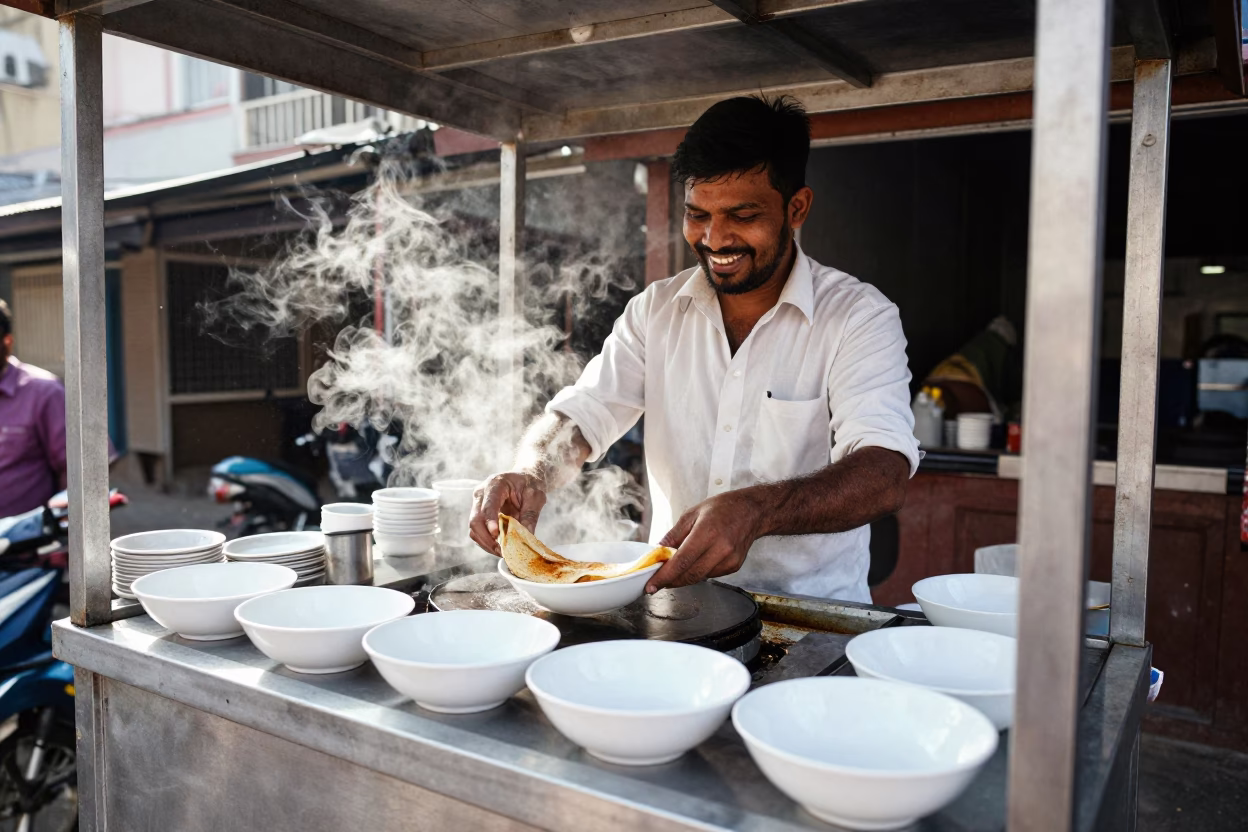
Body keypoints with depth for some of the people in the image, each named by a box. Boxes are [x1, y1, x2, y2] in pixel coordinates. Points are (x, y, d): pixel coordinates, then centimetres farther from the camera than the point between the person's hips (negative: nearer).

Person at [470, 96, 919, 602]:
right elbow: (580, 415, 3)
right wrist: (531, 474, -20)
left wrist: (755, 512, -37)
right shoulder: (655, 310, 8)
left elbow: (885, 475, -18)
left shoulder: (859, 317, -5)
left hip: (813, 615, -1)